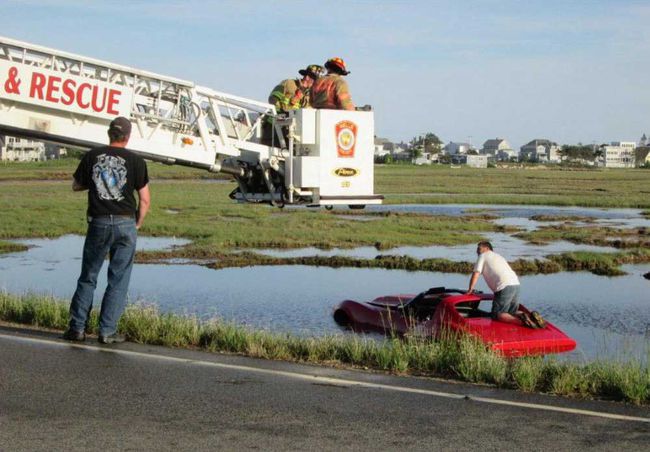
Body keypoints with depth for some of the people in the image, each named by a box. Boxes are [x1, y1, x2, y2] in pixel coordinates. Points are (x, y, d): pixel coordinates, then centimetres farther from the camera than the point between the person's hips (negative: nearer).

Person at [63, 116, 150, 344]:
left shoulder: (92, 156, 2)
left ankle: (77, 327, 12)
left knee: (88, 277, 12)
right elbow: (145, 200, -2)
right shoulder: (135, 161, -3)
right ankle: (107, 331, 4)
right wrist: (137, 223, 12)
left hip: (98, 223, 2)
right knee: (118, 280, 5)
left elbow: (76, 186, 15)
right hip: (125, 224, -2)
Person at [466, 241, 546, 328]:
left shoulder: (483, 256, 12)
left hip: (504, 287, -8)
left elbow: (476, 274, 6)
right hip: (516, 285, 8)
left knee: (497, 315, -6)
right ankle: (532, 316, -10)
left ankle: (521, 320, -31)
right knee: (512, 313, 18)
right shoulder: (498, 256, 33)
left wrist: (470, 289, 17)